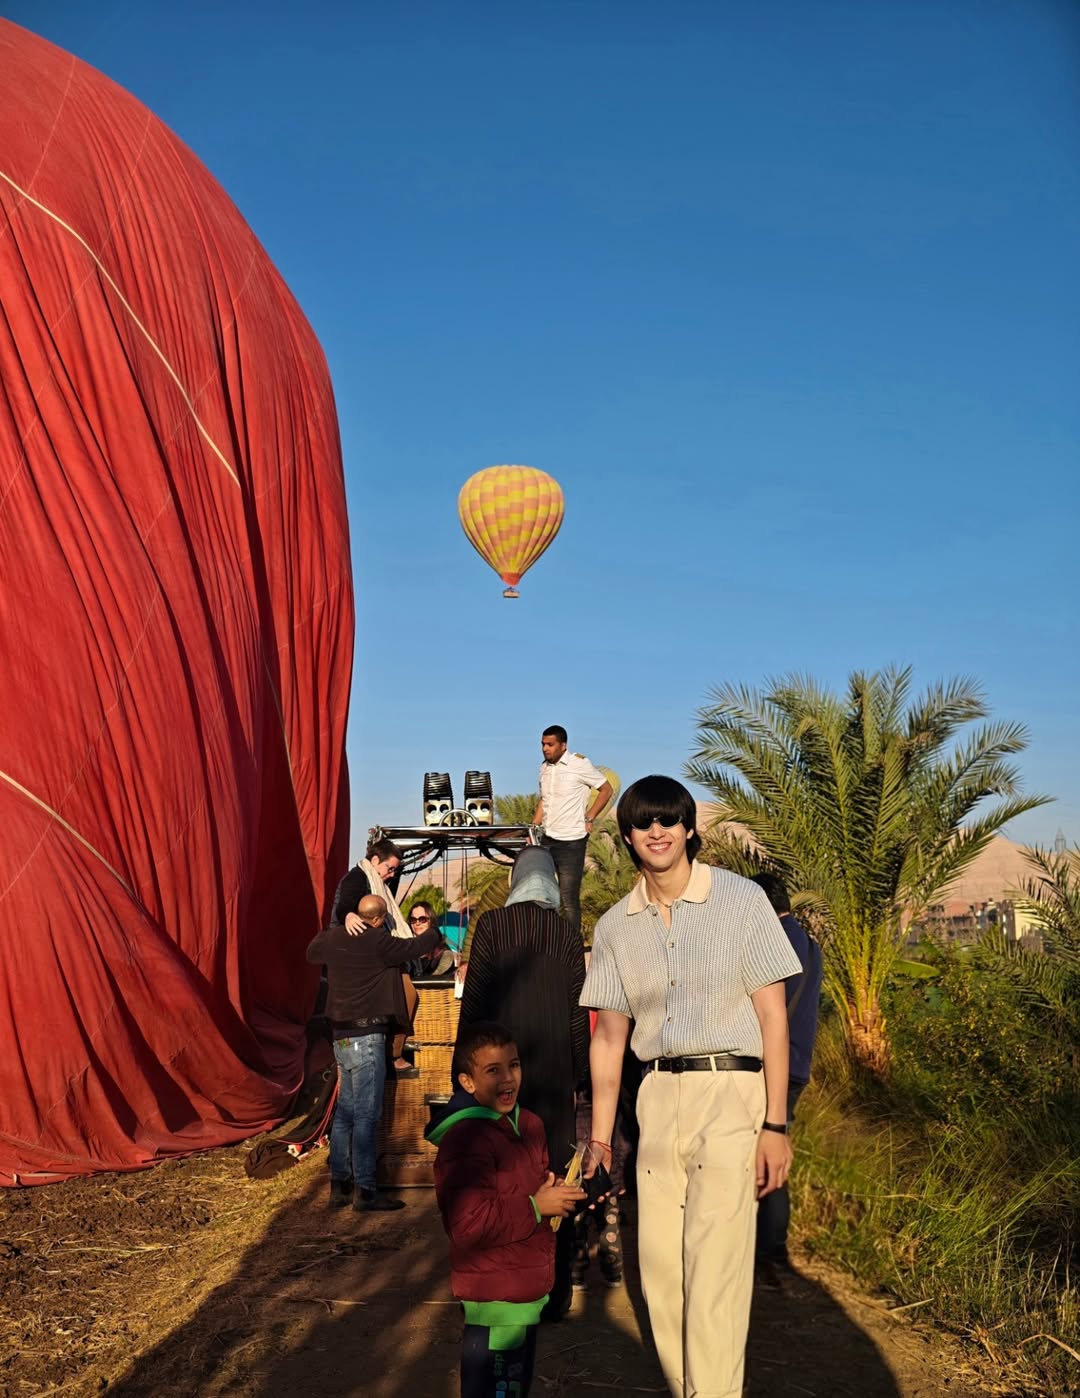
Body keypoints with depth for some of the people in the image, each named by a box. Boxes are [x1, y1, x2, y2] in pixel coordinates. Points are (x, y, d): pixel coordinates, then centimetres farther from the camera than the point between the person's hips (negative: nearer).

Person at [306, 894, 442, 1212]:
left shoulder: (333, 938, 7)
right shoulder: (378, 942, -14)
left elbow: (312, 953, 27)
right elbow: (415, 947, -4)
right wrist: (435, 932, 17)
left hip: (341, 1038, 8)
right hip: (366, 1037, -8)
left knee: (345, 1112, 13)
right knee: (366, 1115, -4)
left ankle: (339, 1185, 18)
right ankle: (364, 1190, -2)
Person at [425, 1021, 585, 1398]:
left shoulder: (528, 1125, 7)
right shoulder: (466, 1139, -23)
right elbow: (467, 1223, -30)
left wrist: (557, 1194, 2)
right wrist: (536, 1207, -24)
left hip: (526, 1290, 9)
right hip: (494, 1296, -9)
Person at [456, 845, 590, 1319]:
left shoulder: (492, 924, -3)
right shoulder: (568, 933, 2)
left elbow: (473, 1000, -3)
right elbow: (578, 1013, 4)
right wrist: (576, 1072, 13)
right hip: (554, 1074, 2)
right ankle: (555, 1292, 15)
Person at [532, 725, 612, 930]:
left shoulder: (579, 764, -9)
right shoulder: (544, 767, 8)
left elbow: (606, 789, -2)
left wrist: (589, 819, -5)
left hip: (571, 842, -6)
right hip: (547, 840, 6)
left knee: (569, 900, -1)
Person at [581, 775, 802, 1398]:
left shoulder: (742, 900, -5)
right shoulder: (615, 927, 7)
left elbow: (773, 1014, -5)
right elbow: (610, 1037, 11)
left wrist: (775, 1124, -9)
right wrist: (600, 1140, 10)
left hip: (730, 1089, -4)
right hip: (657, 1096, 4)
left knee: (714, 1271, -9)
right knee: (660, 1268, 8)